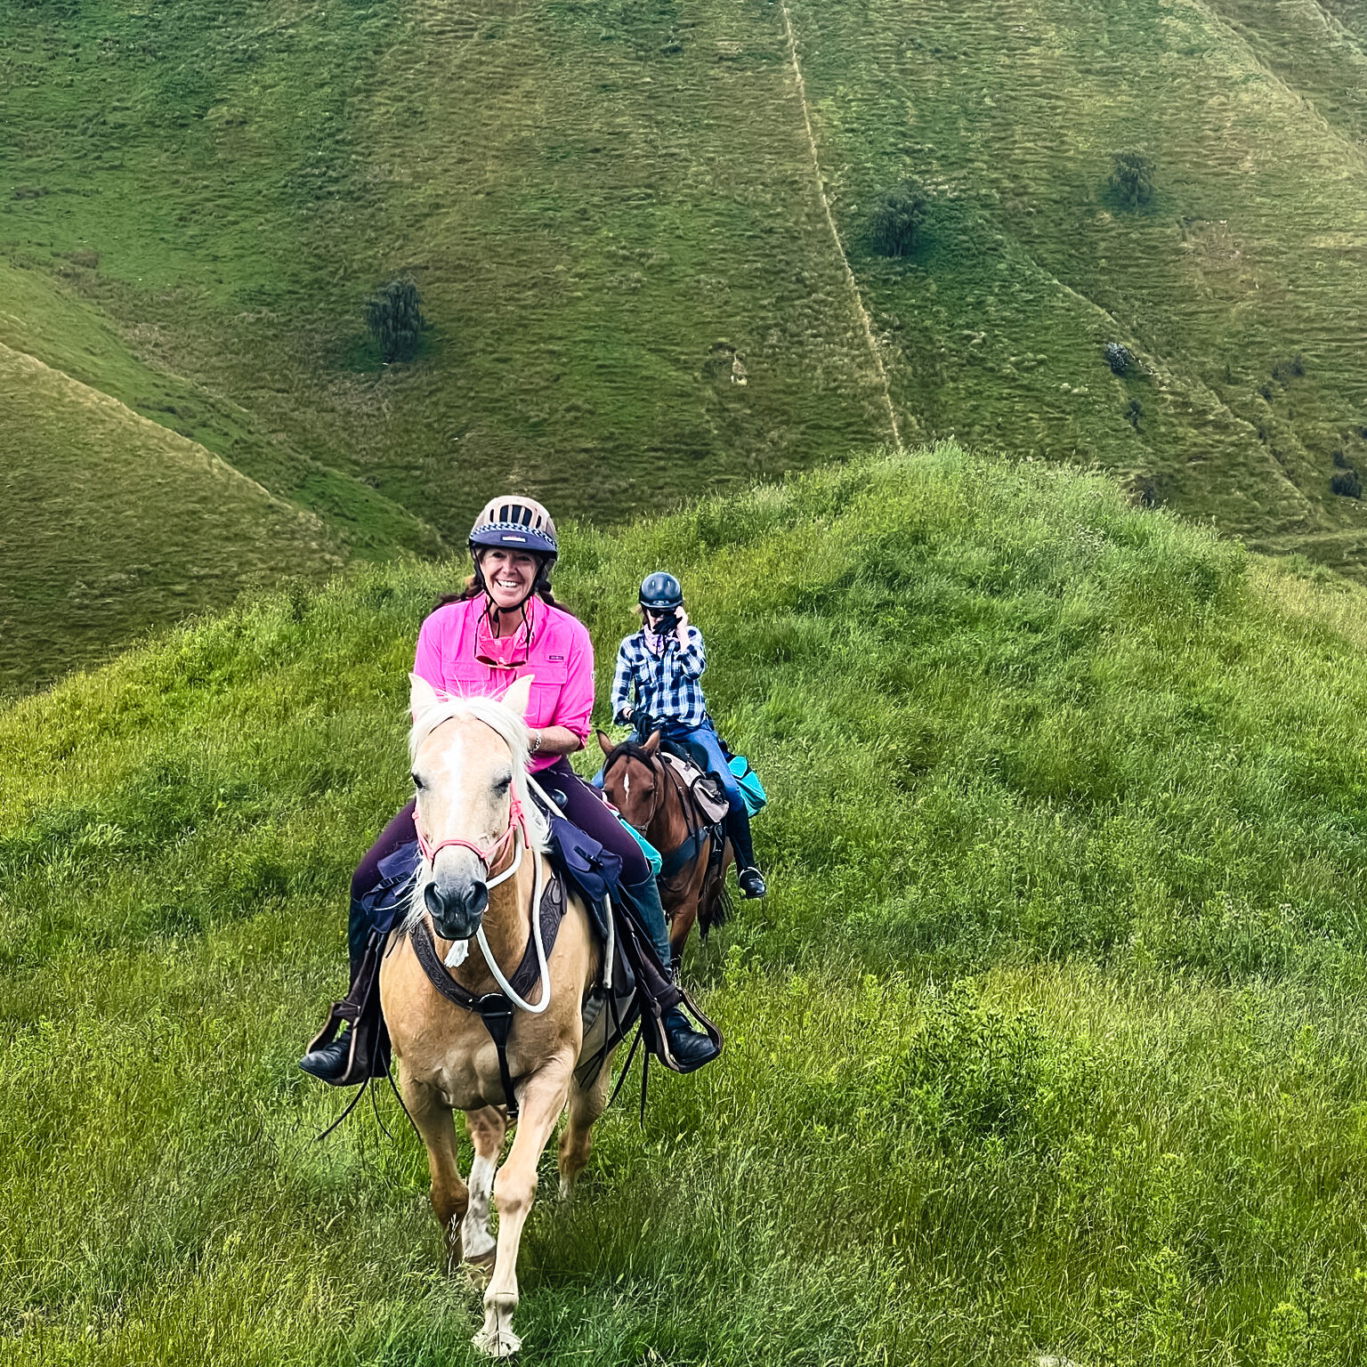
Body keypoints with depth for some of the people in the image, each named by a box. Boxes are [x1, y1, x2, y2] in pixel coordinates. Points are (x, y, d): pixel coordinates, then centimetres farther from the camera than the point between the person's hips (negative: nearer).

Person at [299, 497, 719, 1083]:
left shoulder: (568, 635, -6)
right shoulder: (442, 626, -6)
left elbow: (574, 732, -4)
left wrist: (525, 737, -24)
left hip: (544, 777, 0)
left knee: (632, 866, -20)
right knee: (370, 880, -15)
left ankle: (667, 1012, -4)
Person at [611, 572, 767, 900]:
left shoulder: (690, 636, 6)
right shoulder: (630, 646, 10)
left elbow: (695, 668, -14)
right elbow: (618, 691, 6)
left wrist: (681, 631, -9)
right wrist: (624, 709, -16)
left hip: (692, 730, -2)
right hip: (648, 732, 2)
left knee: (729, 789, -23)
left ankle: (747, 869, -15)